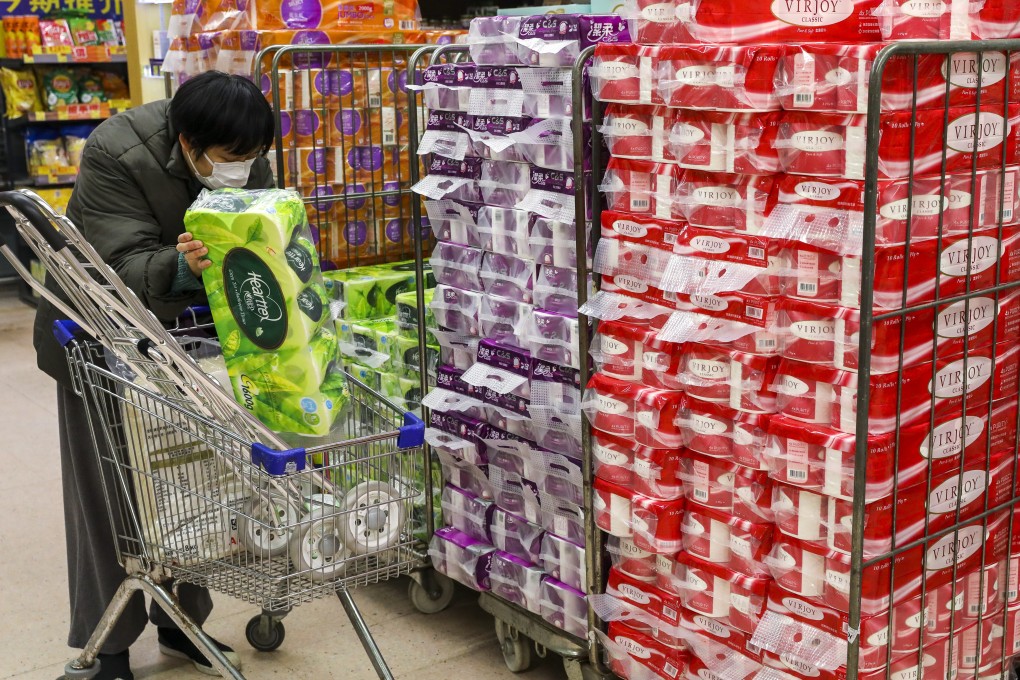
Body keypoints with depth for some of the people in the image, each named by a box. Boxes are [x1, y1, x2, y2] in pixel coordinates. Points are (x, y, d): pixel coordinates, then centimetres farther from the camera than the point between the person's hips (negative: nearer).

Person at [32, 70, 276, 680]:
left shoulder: (248, 162, -14)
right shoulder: (115, 156, -30)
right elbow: (127, 266, -34)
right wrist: (180, 266, -54)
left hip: (179, 327, 5)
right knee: (107, 487, 1)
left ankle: (181, 623, 24)